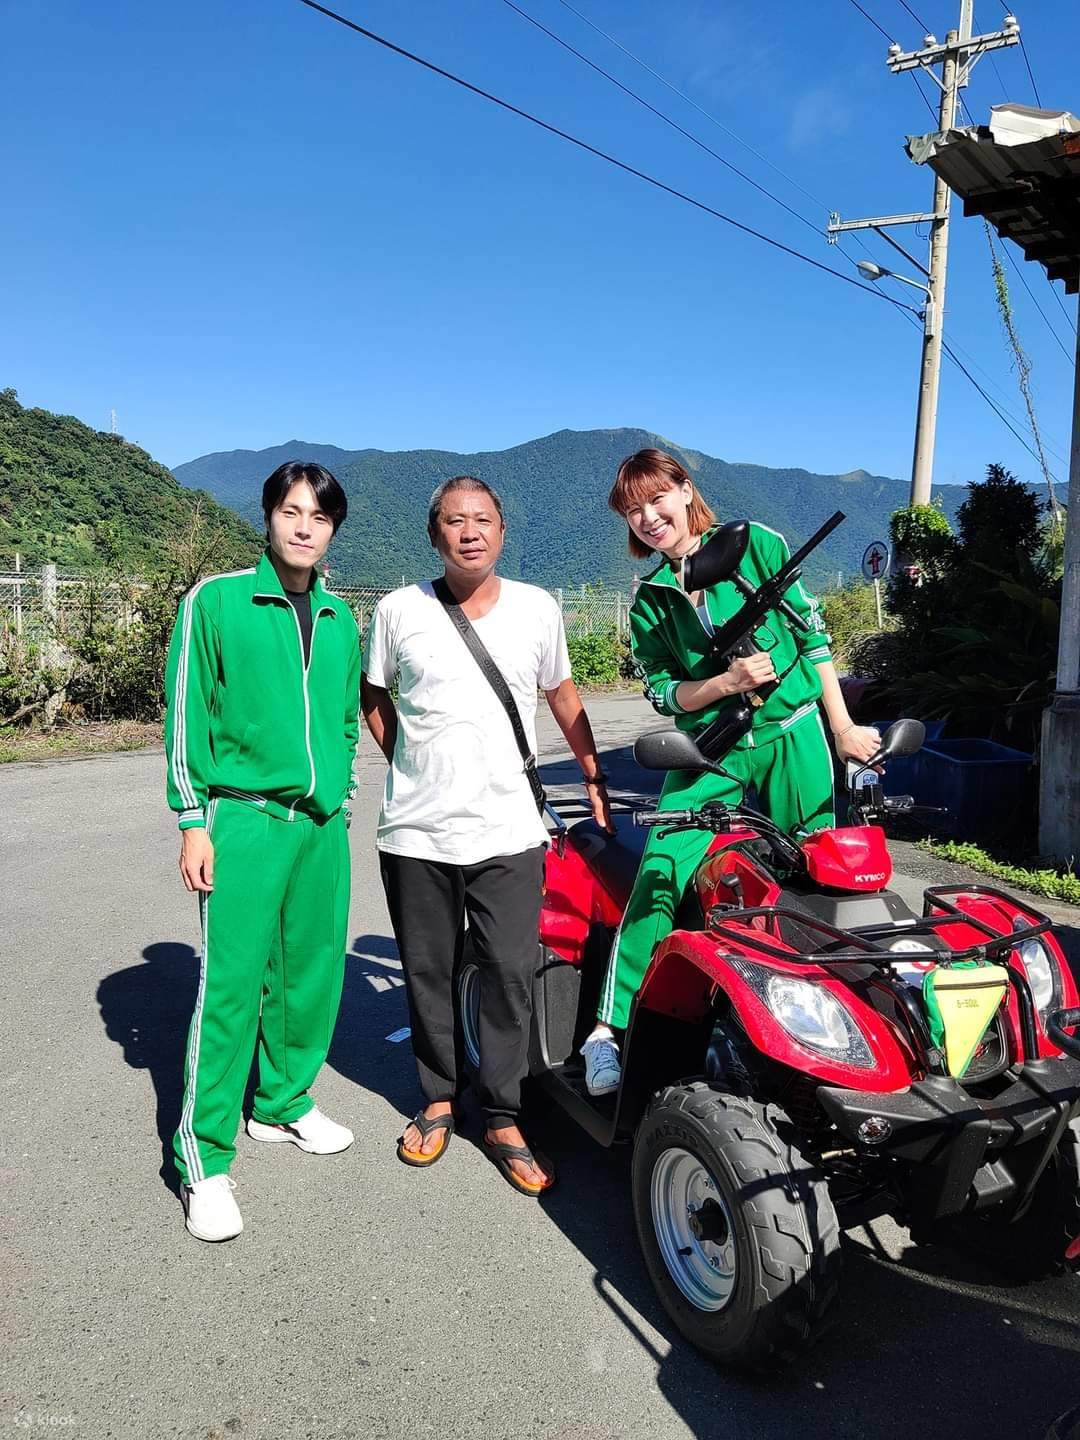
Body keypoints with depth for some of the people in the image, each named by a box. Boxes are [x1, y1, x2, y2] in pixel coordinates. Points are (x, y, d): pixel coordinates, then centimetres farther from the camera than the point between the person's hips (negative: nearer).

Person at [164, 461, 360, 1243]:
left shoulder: (340, 618, 11)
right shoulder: (216, 600, -3)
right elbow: (188, 714, -4)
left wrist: (340, 798, 16)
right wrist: (193, 822, -7)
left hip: (323, 823, 5)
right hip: (245, 820, -5)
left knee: (313, 971, 11)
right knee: (231, 985, -5)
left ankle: (282, 1103, 31)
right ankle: (204, 1162, 6)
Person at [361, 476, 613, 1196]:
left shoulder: (538, 609, 2)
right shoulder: (399, 610, -2)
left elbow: (561, 692, 16)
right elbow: (374, 696, 13)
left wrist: (594, 775, 16)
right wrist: (411, 761, 3)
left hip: (508, 831, 0)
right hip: (416, 832, 0)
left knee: (511, 974, 0)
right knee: (428, 973, 12)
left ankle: (503, 1117, 17)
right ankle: (438, 1098, 32)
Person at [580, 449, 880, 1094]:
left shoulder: (756, 544, -1)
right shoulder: (649, 600, 6)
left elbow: (812, 633, 2)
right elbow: (665, 694, 4)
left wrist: (844, 727, 1)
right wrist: (728, 682, -15)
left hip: (793, 736, -1)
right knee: (658, 875, -12)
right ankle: (611, 1025, -6)